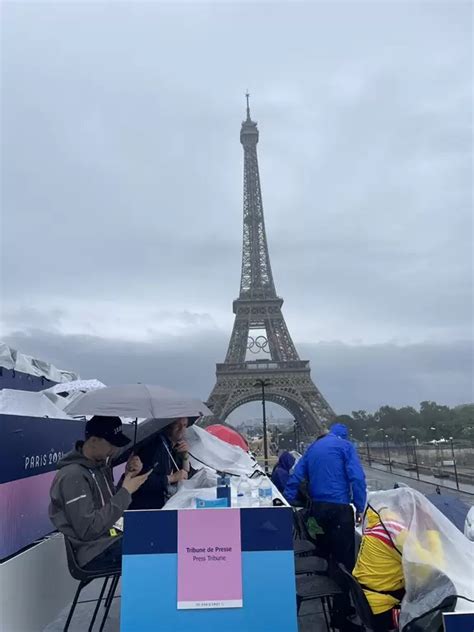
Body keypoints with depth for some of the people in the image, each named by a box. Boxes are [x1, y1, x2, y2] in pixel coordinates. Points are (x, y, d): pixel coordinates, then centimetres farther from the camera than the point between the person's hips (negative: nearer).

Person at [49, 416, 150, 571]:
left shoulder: (101, 464, 8)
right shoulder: (73, 476, -18)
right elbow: (88, 530, -21)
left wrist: (128, 477, -2)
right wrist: (125, 492, -19)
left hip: (115, 539, 8)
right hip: (97, 553, -8)